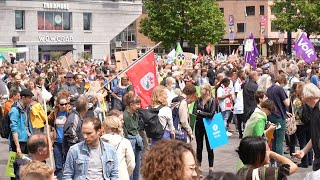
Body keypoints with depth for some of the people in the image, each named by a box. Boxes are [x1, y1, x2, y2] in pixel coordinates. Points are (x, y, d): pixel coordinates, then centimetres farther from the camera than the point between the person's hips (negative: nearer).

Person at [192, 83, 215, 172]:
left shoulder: (212, 101, -7)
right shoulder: (198, 100, 2)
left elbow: (211, 114, -15)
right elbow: (194, 113, -6)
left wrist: (200, 113, -10)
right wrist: (205, 115, -17)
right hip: (199, 125, 3)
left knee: (209, 147, 4)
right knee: (199, 146, 10)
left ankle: (211, 167, 12)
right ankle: (198, 166, 19)